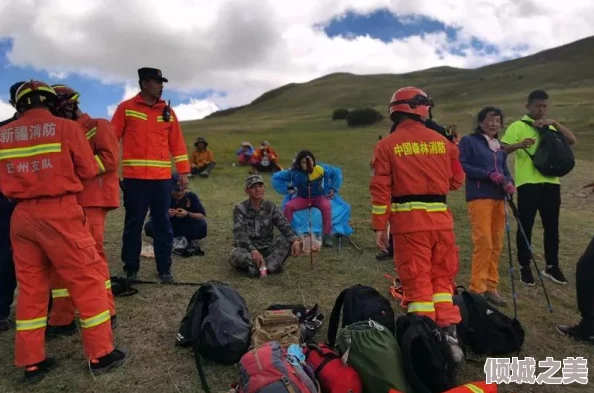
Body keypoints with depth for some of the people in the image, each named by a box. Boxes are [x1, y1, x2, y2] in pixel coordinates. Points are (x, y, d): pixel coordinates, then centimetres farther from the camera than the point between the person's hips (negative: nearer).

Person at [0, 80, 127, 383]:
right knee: (87, 281, 4)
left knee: (30, 288, 13)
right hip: (60, 213, -5)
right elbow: (89, 170, -1)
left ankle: (31, 362, 22)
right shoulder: (66, 127, -5)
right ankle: (100, 354, 12)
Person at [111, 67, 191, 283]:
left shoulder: (167, 111, 11)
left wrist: (183, 171, 5)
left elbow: (177, 142, 10)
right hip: (134, 177, -2)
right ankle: (130, 269, 19)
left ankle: (164, 269, 16)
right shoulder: (126, 108, 3)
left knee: (163, 223, 5)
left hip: (162, 178, 2)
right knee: (133, 224, 6)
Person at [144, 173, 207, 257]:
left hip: (187, 229, 0)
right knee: (149, 226, -25)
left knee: (202, 226, -32)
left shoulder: (191, 196, -11)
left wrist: (188, 214, -29)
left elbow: (203, 216, -13)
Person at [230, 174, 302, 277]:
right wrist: (253, 251, -36)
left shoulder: (271, 207, 2)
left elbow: (284, 225, -11)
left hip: (266, 249, 3)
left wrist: (295, 240, -32)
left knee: (288, 240, -23)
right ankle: (271, 265, -31)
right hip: (247, 250, -2)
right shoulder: (240, 209, -6)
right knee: (235, 255, -35)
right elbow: (240, 234, -19)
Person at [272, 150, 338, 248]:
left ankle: (327, 236, -22)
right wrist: (288, 188, -15)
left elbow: (335, 173, 5)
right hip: (302, 198, 1)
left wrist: (332, 188, -1)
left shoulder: (321, 169, -15)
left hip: (318, 196, 0)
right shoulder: (294, 172, -17)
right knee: (288, 206, -29)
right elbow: (276, 177, -8)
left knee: (326, 206, -35)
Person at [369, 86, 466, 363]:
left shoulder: (387, 145, -3)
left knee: (417, 280, 4)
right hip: (440, 218, 3)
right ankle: (449, 335, 16)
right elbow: (457, 181, 14)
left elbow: (381, 189, -7)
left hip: (408, 220, -3)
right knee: (442, 277, 16)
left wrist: (380, 227, -2)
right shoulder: (442, 141, 6)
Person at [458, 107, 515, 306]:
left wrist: (509, 182, -4)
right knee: (483, 242, -13)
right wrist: (488, 174, -18)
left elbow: (505, 169, 18)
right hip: (479, 196, -7)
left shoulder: (500, 147, 21)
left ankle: (490, 287, 16)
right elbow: (461, 166, -10)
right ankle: (477, 289, -4)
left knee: (496, 244, 7)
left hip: (498, 198, 7)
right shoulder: (469, 141, 1)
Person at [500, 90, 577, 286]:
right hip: (528, 183, -5)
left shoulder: (550, 127, 18)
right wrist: (519, 145, -30)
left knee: (552, 226, 11)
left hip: (551, 183, 5)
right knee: (526, 226, 1)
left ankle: (552, 266, 24)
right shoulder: (518, 126, 0)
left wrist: (555, 123, -5)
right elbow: (502, 150, -11)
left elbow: (572, 140, 4)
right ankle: (525, 267, 12)